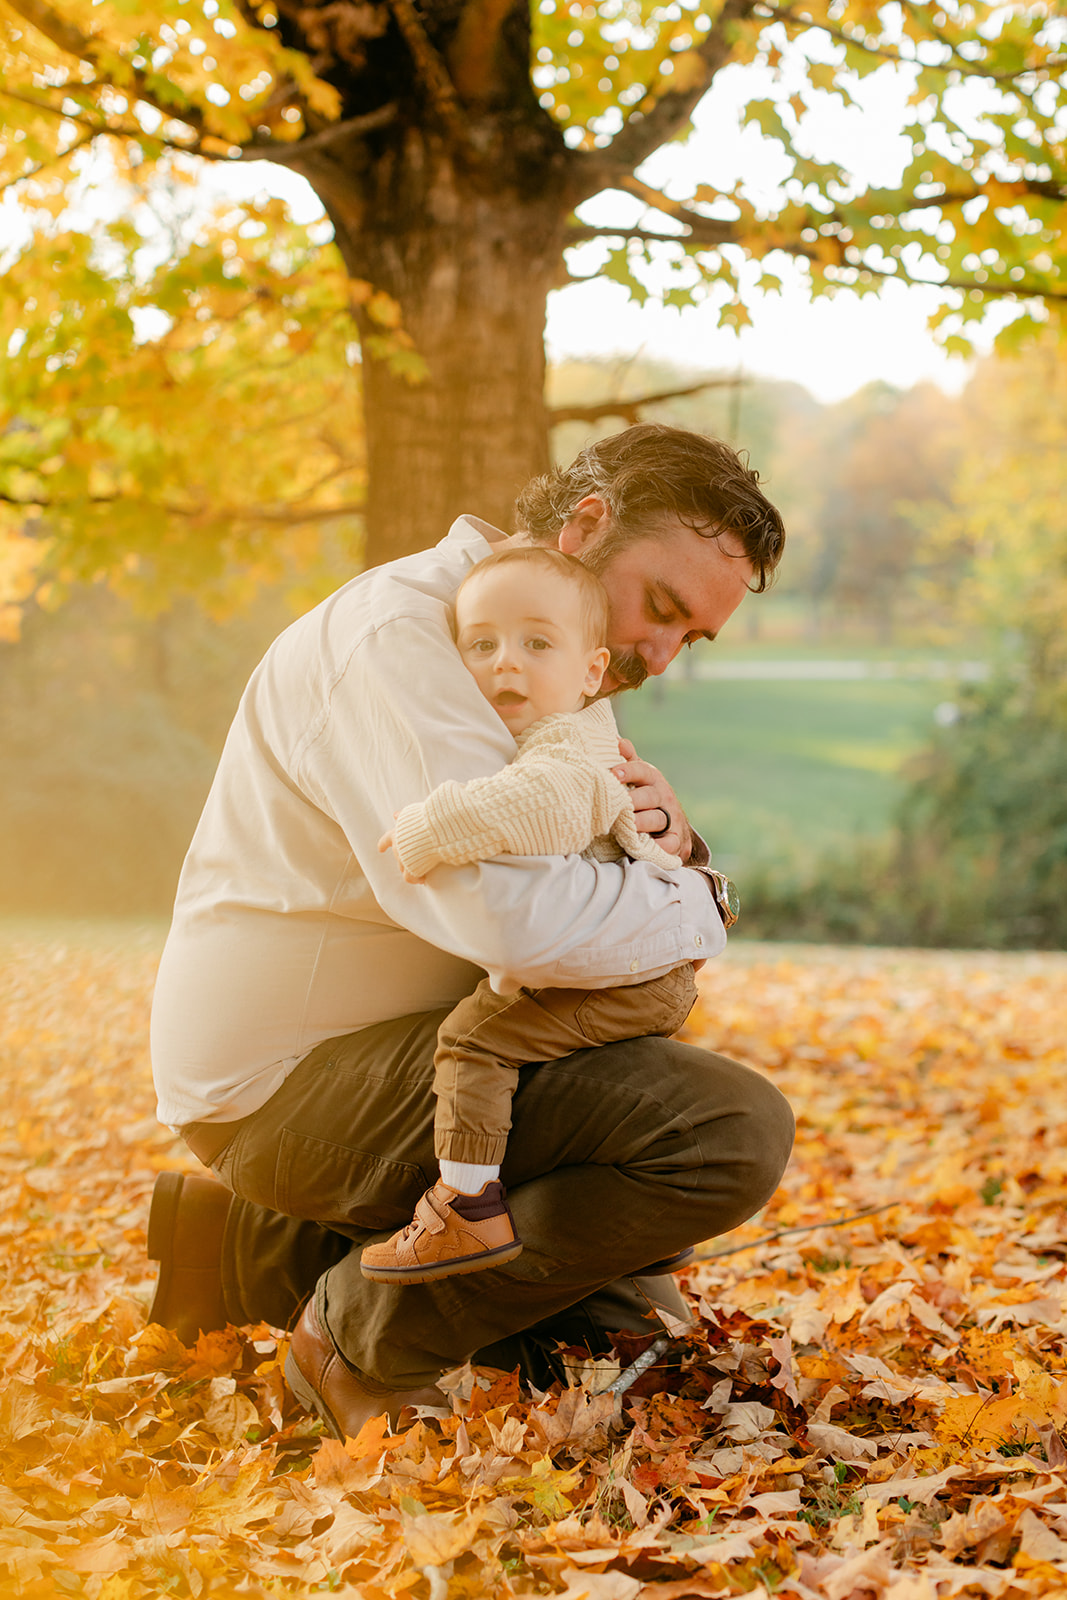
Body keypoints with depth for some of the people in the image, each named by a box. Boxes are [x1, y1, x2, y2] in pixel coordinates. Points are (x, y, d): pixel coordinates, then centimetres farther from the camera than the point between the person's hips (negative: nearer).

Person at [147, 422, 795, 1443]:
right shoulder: (399, 635, -19)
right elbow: (510, 916, -33)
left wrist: (656, 845, -8)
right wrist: (691, 906, -15)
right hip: (290, 1080, -11)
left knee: (621, 1315, 21)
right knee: (733, 1130, -22)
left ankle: (258, 1252, 16)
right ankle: (368, 1342, -10)